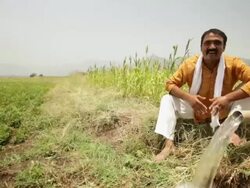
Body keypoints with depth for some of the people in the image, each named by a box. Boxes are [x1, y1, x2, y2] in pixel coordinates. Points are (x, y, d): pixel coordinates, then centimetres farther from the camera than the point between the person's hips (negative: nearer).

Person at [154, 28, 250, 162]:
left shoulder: (233, 64, -20)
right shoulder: (189, 64, -17)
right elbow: (170, 84, -12)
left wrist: (228, 98, -39)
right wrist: (188, 97, -31)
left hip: (222, 112, -1)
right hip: (197, 110, 1)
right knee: (167, 99, -18)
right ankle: (168, 144, -27)